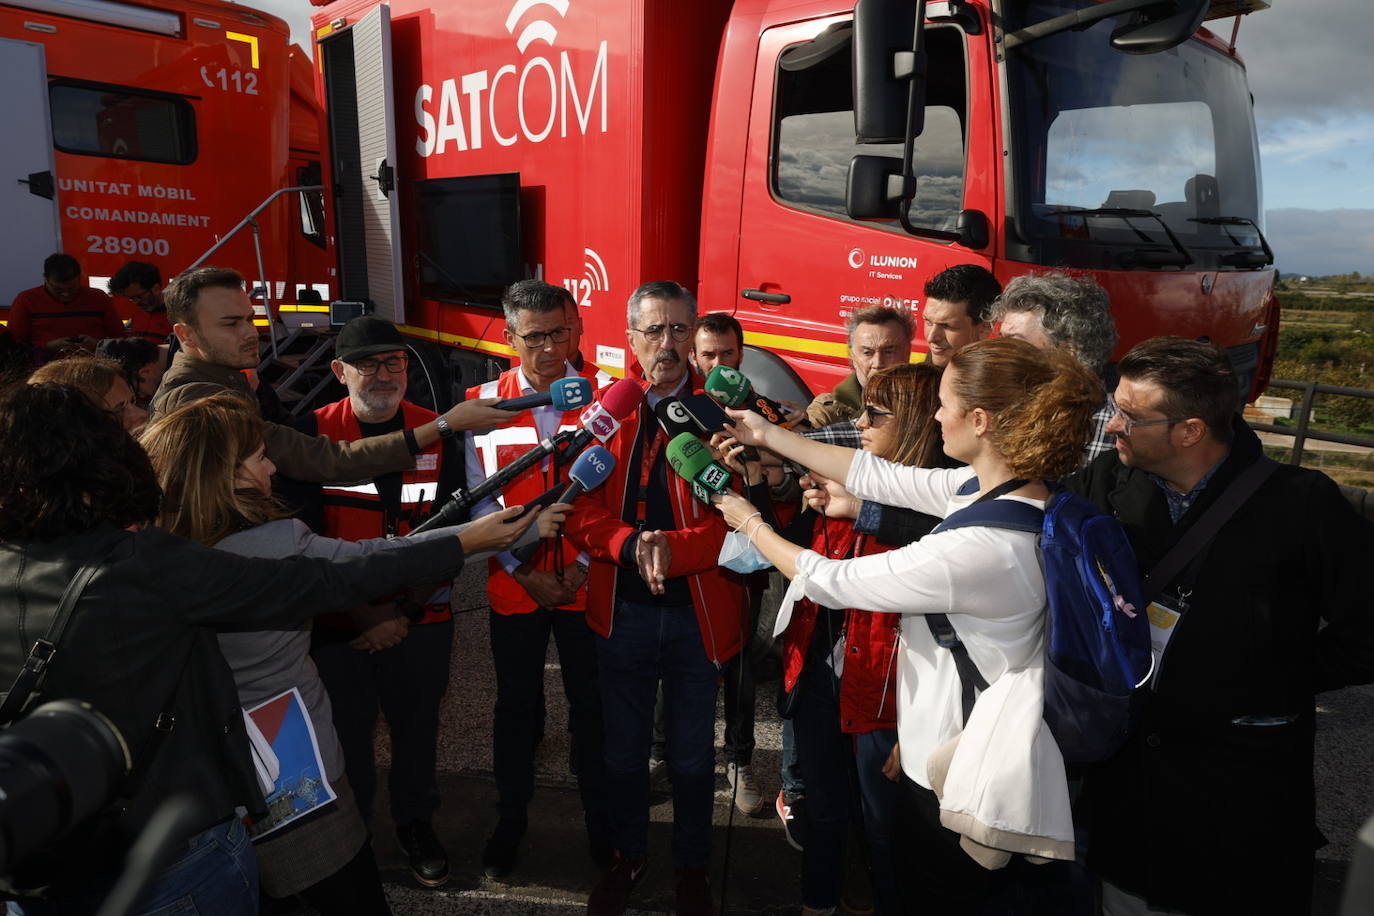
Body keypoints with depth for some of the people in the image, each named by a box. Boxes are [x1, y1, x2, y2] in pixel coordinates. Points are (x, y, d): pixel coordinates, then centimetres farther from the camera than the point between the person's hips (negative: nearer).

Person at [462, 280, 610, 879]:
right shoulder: (483, 403, -1)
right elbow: (481, 499, -1)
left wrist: (584, 565, -12)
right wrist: (522, 571, -8)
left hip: (586, 584, -1)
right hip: (515, 588, 1)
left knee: (590, 705, 11)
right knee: (516, 706, 14)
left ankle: (600, 819, 31)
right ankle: (510, 820, 34)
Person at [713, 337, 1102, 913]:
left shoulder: (978, 547, -34)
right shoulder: (1001, 486, -7)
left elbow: (828, 581, -22)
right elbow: (879, 476, 1)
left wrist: (750, 523, -5)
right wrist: (766, 435, 5)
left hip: (956, 780, -8)